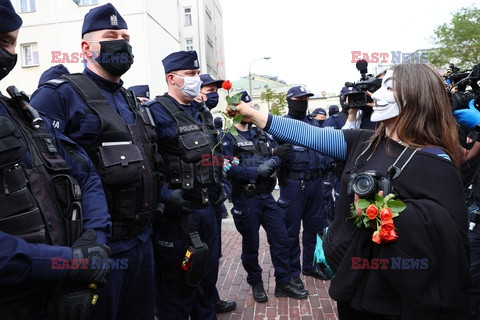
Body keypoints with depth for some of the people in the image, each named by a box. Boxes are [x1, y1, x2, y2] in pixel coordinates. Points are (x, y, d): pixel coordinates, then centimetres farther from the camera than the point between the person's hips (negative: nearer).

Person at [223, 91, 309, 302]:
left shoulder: (261, 134, 13)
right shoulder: (228, 138, -8)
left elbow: (279, 153, 9)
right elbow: (229, 169, -20)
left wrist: (273, 162, -13)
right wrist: (256, 171, -22)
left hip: (267, 196, 6)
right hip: (245, 200, -5)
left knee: (281, 238, 8)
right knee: (251, 244, 10)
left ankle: (283, 283, 24)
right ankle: (255, 283, 31)